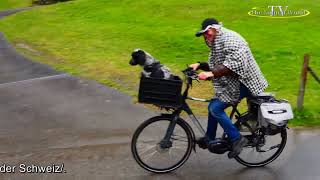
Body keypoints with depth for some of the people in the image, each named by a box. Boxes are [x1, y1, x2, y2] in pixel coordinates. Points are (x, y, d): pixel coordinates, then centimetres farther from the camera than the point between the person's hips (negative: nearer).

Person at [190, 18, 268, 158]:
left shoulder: (230, 39, -17)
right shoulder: (217, 43, 16)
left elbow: (233, 65, -30)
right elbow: (216, 66, 15)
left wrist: (212, 73, -35)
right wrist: (200, 65, 1)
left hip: (243, 82, -10)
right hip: (232, 82, 10)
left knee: (215, 108, -15)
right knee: (213, 106, 12)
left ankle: (237, 139, -6)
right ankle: (209, 138, 27)